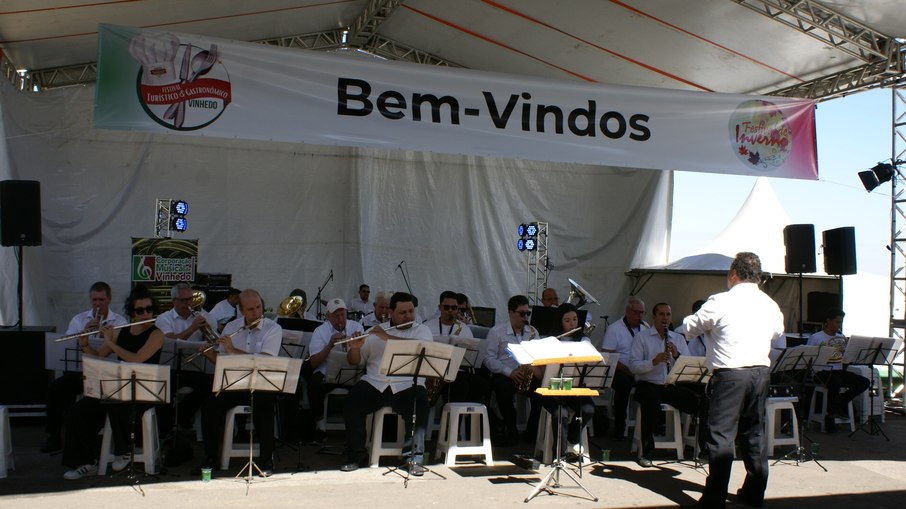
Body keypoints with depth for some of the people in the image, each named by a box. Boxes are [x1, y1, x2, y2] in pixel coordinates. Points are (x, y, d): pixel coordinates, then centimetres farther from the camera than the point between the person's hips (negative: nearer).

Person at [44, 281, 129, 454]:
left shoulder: (120, 322, 9)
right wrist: (84, 333, -12)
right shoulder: (79, 320, 16)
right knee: (56, 387, -23)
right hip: (80, 369, 3)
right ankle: (54, 435, -9)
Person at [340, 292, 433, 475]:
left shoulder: (421, 330, 10)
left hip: (407, 386, -2)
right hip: (375, 384, 2)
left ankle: (417, 457, -20)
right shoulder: (376, 331, 16)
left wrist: (387, 338, -18)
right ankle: (357, 455, -8)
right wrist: (355, 348, -9)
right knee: (352, 401, -24)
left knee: (420, 403, -32)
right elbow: (355, 361, 15)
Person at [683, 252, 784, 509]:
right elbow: (778, 331, 27)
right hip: (761, 372, 6)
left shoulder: (720, 302, -9)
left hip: (730, 374, -6)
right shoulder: (770, 305, 8)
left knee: (721, 435, -3)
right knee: (754, 433, 16)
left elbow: (691, 327, 2)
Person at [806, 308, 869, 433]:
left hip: (839, 371, 6)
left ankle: (841, 401, 6)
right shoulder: (815, 338, -1)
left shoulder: (842, 338, 17)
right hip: (822, 371, -6)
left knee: (864, 382, -15)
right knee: (836, 382, -39)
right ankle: (830, 416, -20)